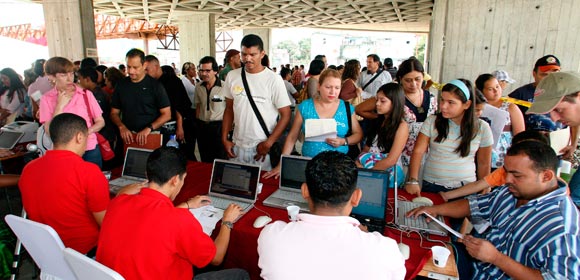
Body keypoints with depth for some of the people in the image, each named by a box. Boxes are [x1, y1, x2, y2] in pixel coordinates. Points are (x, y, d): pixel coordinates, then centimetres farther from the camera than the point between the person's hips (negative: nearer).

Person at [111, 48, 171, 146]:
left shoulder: (155, 86, -4)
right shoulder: (121, 85, 6)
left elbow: (167, 114, -6)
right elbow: (114, 113, 11)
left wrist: (149, 128, -19)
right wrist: (121, 126, -10)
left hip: (151, 136, -2)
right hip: (127, 136, 3)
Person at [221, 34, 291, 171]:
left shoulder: (274, 80, -9)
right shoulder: (232, 76, 3)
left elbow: (285, 115, -8)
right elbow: (229, 109, 11)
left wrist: (268, 144, -12)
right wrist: (224, 139, 4)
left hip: (263, 147, -3)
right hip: (237, 146, 4)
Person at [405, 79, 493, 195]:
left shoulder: (482, 128, -5)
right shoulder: (432, 122, -7)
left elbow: (483, 164, 3)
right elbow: (418, 152, -11)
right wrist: (413, 181, -22)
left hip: (465, 189, 0)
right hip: (431, 186, 0)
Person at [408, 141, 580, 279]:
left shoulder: (561, 224, -24)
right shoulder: (511, 192, 2)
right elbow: (475, 205, 15)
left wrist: (496, 257, -28)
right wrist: (436, 209, 0)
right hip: (474, 262, 8)